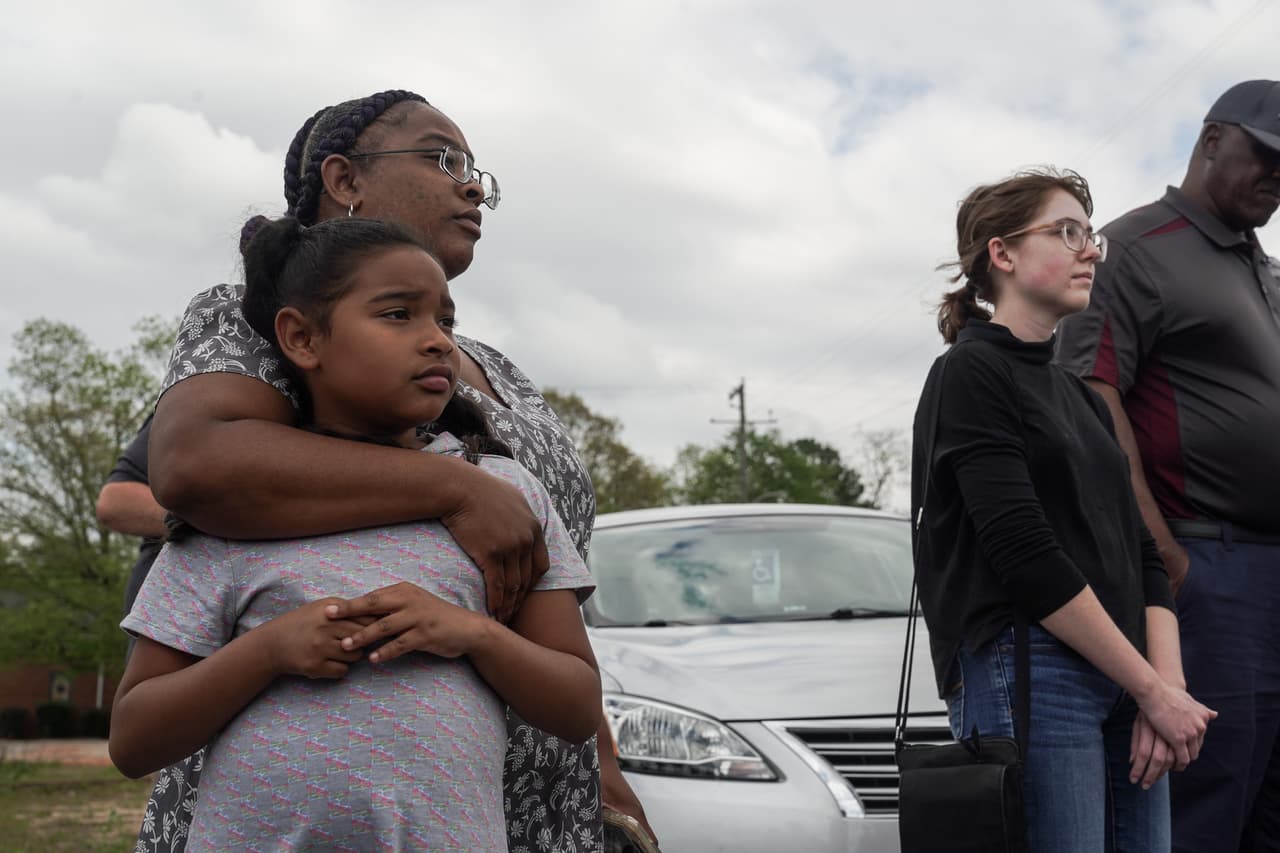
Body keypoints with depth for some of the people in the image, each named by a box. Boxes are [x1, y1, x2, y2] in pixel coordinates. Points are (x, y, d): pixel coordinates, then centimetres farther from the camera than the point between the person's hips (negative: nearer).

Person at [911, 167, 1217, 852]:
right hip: (1028, 674, -8)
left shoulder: (1078, 395, 19)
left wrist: (1169, 687, -3)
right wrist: (1155, 691, -11)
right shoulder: (971, 372, -5)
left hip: (1125, 688, 8)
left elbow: (1141, 554, 13)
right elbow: (1027, 559, -14)